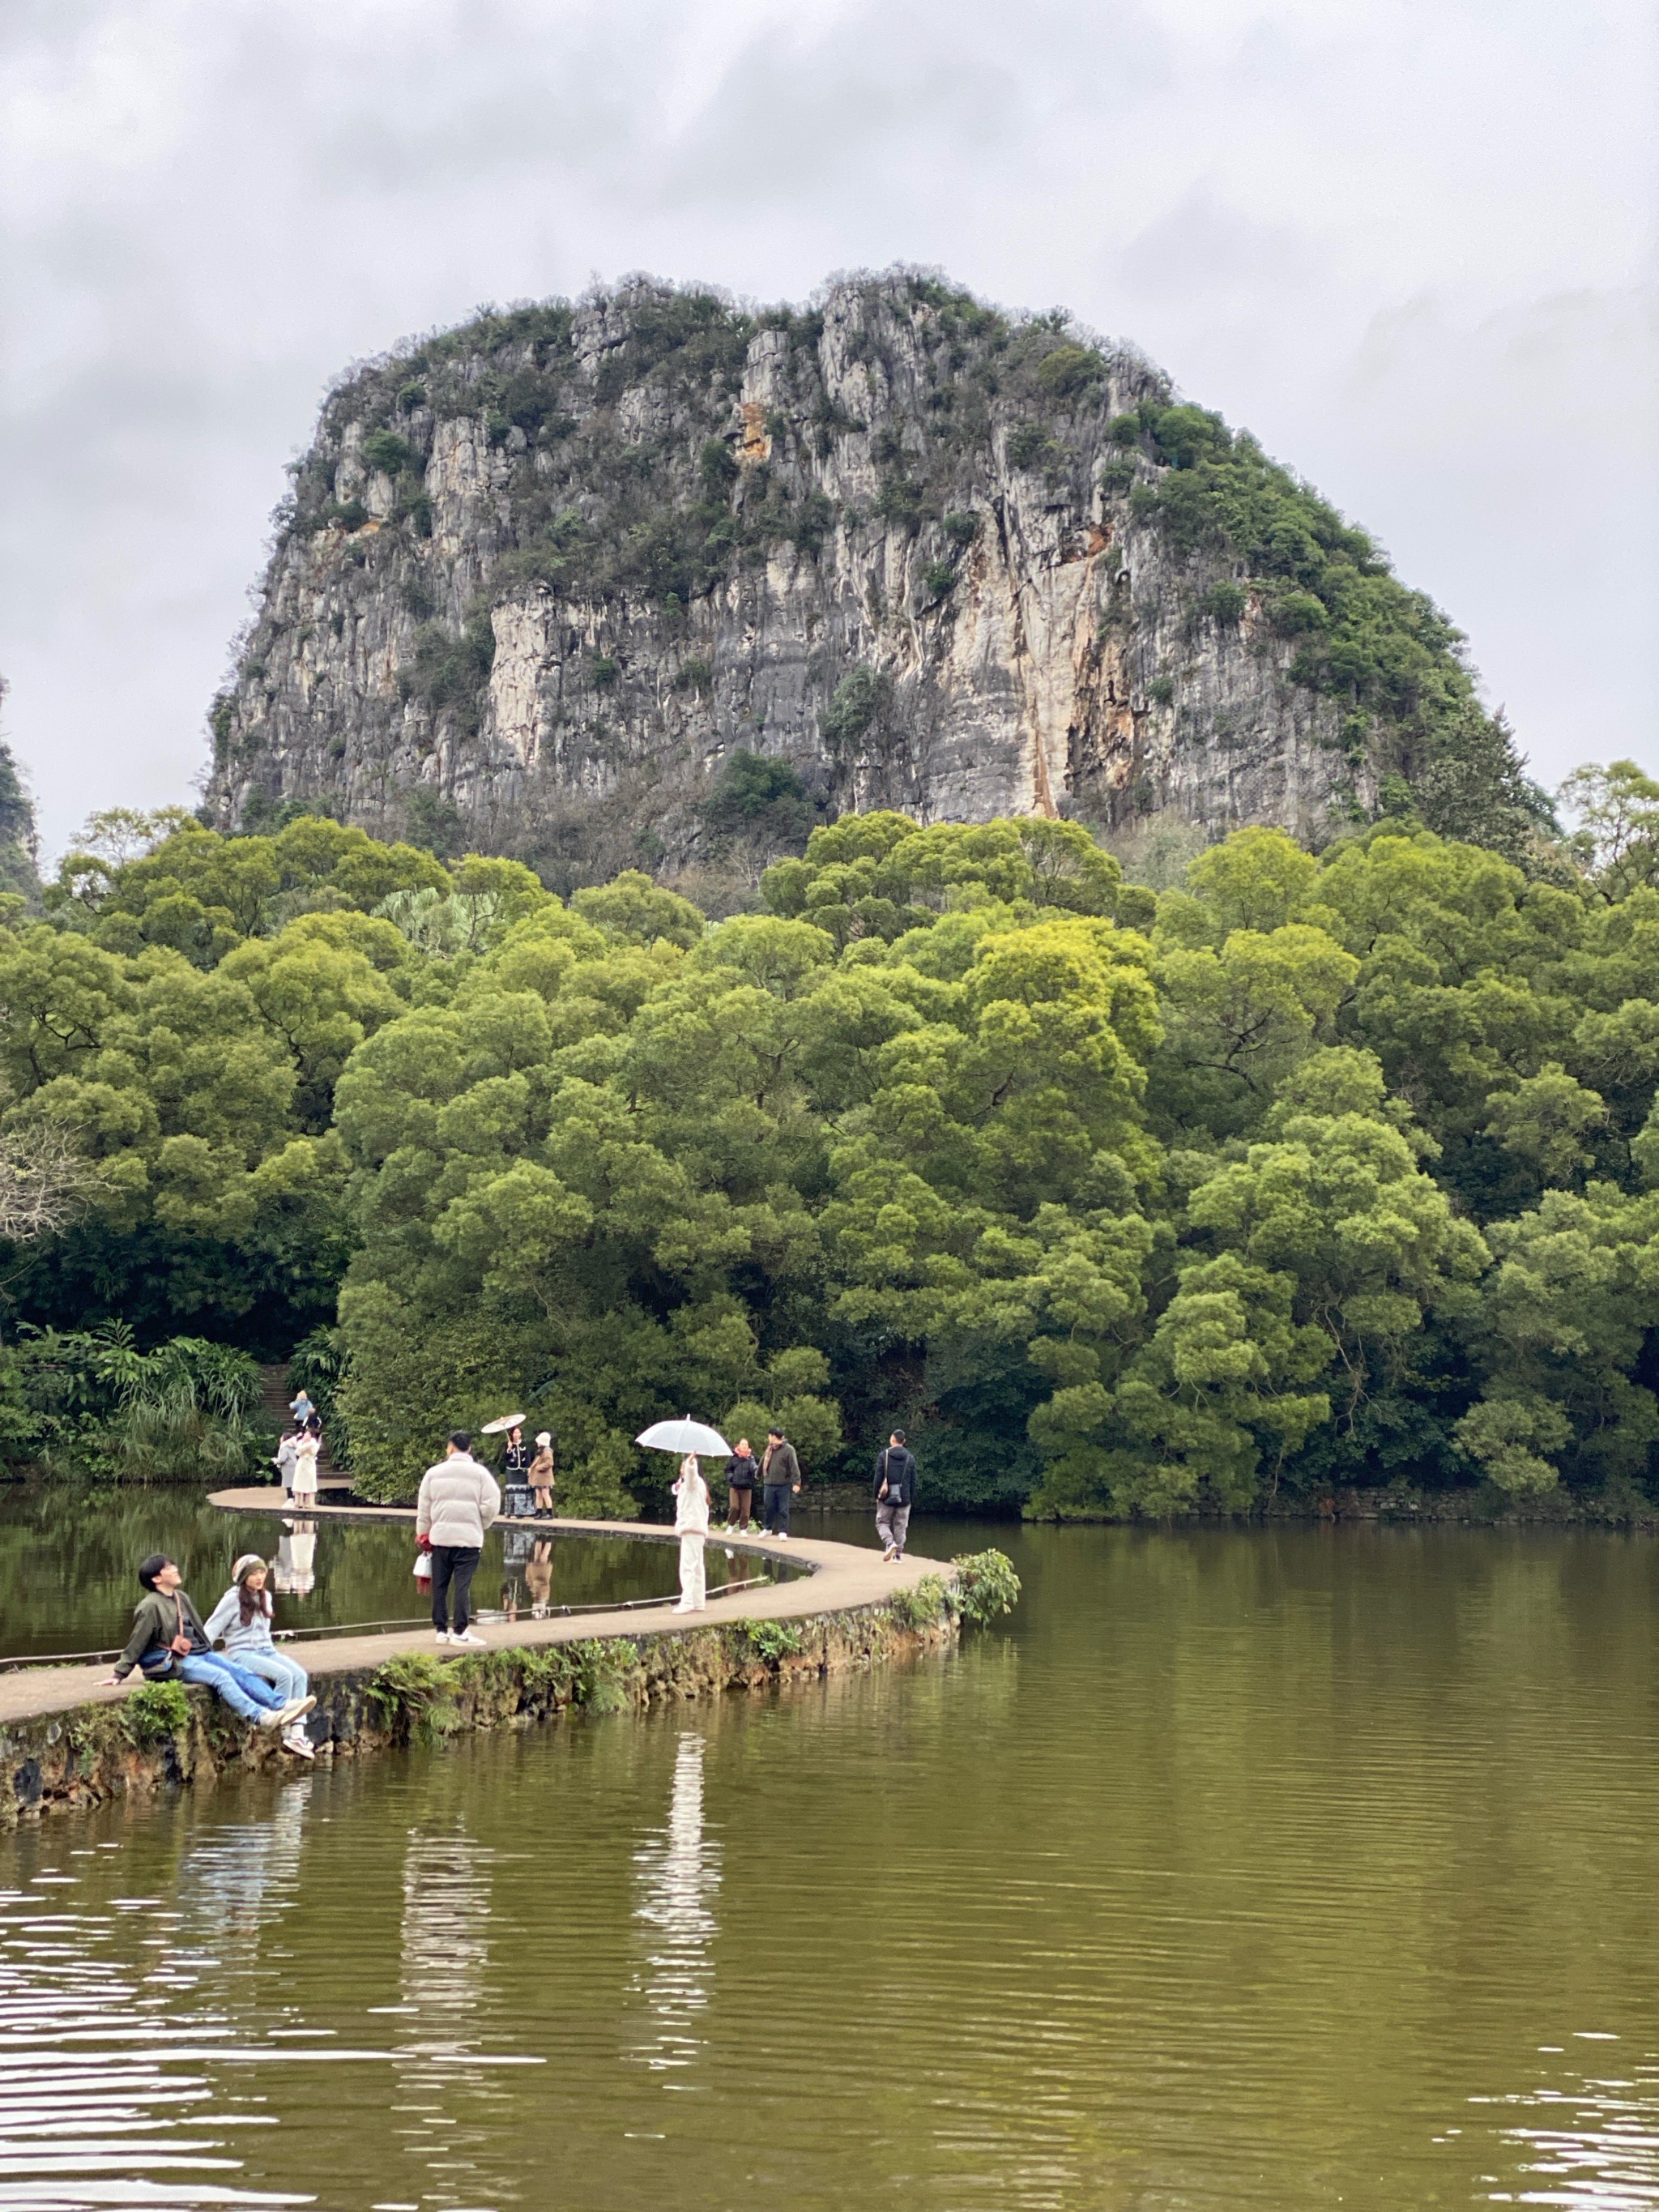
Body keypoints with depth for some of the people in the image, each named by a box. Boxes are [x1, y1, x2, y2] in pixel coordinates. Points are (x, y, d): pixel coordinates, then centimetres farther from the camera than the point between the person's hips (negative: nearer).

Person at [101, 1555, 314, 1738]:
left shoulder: (181, 1598, 13)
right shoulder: (151, 1606, -11)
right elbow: (136, 1644, -7)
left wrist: (211, 1655, 25)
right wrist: (119, 1674, -5)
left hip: (199, 1654, 8)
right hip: (174, 1663, -8)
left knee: (240, 1671, -12)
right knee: (220, 1676, -27)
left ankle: (281, 1705, -25)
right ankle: (260, 1717, -41)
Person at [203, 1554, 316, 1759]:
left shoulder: (265, 1597, 15)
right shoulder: (233, 1598, -4)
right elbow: (211, 1629, -5)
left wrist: (273, 1651, 10)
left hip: (266, 1651, 6)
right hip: (242, 1654, -6)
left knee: (300, 1675, -21)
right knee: (284, 1675, -30)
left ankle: (297, 1734, -29)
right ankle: (285, 1734, -22)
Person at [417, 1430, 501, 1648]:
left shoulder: (434, 1472, 5)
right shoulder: (480, 1473, -2)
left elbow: (423, 1509, 7)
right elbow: (492, 1504, -6)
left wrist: (423, 1535, 18)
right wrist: (480, 1525, 11)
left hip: (440, 1536, 2)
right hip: (469, 1537, -2)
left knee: (440, 1585, 9)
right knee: (462, 1585, -3)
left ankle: (441, 1629, 13)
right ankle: (460, 1632, -6)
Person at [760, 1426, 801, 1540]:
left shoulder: (788, 1449, -7)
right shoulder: (770, 1449, 13)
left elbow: (794, 1467, -14)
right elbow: (764, 1463, 26)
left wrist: (796, 1482, -22)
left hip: (784, 1485, -5)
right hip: (769, 1485, 5)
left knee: (783, 1510, -1)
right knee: (769, 1508, 9)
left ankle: (783, 1532, 3)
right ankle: (768, 1528, 25)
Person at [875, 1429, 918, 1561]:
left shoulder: (883, 1456, -4)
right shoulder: (910, 1458, 4)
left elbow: (878, 1477, -4)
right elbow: (913, 1481, 5)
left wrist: (876, 1495, 5)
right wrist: (912, 1499, 12)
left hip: (886, 1497, -2)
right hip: (904, 1499, 2)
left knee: (882, 1522, 9)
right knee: (901, 1526, 9)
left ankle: (890, 1543, -16)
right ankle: (898, 1554, 5)